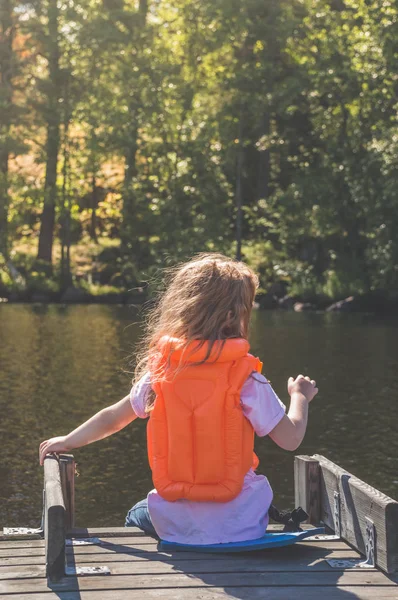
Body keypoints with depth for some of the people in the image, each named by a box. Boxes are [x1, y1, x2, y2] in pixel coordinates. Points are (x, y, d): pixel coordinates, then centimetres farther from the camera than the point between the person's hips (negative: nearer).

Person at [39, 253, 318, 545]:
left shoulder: (160, 372, -4)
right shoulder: (247, 380, -13)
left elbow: (112, 419, 8)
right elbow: (290, 439, -8)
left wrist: (68, 441, 26)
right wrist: (300, 397, 11)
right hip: (240, 524, -2)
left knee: (137, 516, 33)